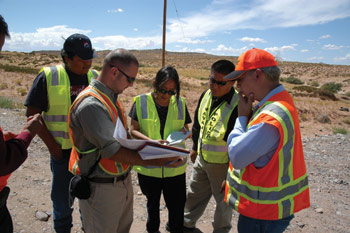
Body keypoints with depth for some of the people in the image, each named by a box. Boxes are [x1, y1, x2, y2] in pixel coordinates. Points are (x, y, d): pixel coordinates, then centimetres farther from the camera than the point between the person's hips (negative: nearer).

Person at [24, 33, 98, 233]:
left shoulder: (95, 77, 3)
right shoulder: (48, 77, -7)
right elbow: (33, 114, -5)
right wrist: (51, 145, -10)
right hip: (63, 150, -2)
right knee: (62, 197, 14)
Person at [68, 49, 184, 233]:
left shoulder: (111, 98, 7)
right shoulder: (91, 105, -25)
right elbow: (112, 151, -29)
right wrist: (157, 162, -29)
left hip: (123, 181, 9)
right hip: (101, 188, -9)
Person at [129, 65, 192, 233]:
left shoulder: (180, 103, -1)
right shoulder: (141, 102, -8)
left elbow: (186, 129, 7)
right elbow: (133, 130, -7)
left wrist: (184, 133, -17)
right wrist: (151, 141, -24)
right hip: (148, 165, -1)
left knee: (177, 204, 10)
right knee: (152, 202, 23)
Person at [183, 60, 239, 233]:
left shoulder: (238, 105, -28)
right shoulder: (206, 95, -4)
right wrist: (195, 148, 18)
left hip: (222, 164, -7)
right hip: (201, 158, 7)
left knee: (223, 200, 17)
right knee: (194, 194, 25)